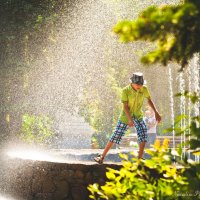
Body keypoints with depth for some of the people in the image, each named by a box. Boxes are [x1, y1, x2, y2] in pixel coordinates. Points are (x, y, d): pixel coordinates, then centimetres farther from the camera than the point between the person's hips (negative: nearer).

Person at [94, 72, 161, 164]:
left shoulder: (144, 89, -14)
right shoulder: (125, 91, -24)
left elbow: (149, 100, 3)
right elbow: (125, 106, -26)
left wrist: (156, 113, 0)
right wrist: (130, 119, -38)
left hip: (138, 115, 3)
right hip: (126, 115, -3)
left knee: (143, 134, -18)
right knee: (116, 136, -2)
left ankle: (139, 158, -8)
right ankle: (102, 157, 10)